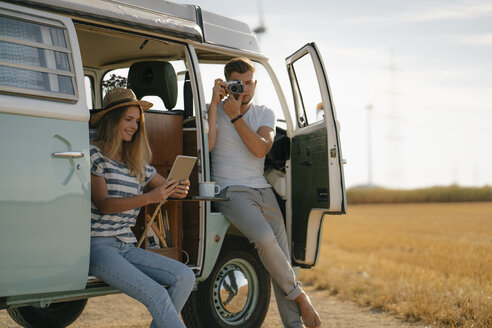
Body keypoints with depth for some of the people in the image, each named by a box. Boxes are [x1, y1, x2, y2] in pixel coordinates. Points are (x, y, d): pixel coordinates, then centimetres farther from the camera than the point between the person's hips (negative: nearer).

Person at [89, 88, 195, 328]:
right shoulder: (95, 154, -3)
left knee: (185, 277, -12)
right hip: (98, 245, -7)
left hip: (126, 247, 7)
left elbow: (167, 188, 22)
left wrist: (180, 190, -5)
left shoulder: (137, 162, 17)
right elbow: (103, 204, -13)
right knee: (156, 294, -24)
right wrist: (150, 198, -26)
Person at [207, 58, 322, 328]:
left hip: (263, 190, 4)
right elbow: (207, 144, -14)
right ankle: (299, 295, -9)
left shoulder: (265, 114, 13)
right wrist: (215, 103, -12)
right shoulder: (215, 110, 6)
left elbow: (260, 149, -6)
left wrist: (235, 116, -9)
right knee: (265, 238, -29)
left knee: (281, 257, -5)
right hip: (231, 191, -4)